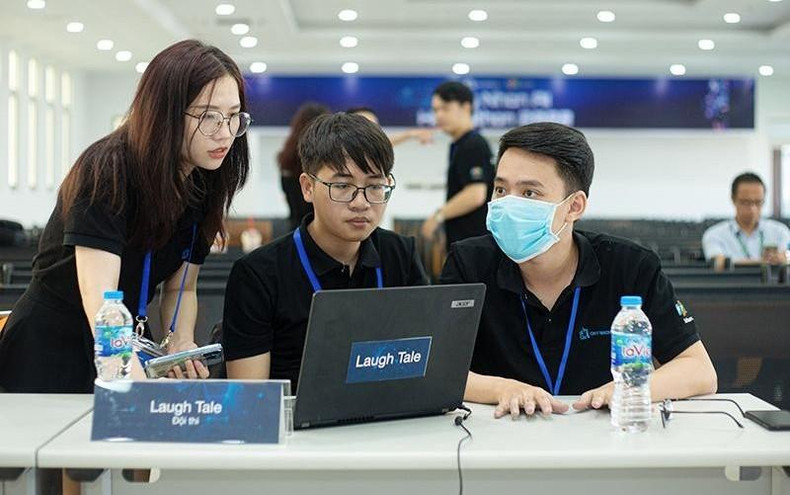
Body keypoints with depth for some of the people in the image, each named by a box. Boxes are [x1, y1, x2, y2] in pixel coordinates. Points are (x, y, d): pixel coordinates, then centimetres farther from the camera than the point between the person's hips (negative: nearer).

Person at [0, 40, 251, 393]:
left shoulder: (204, 186, -1)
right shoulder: (107, 171, -23)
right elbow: (98, 300, -34)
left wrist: (181, 342, -12)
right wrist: (144, 394, -48)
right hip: (47, 354, -6)